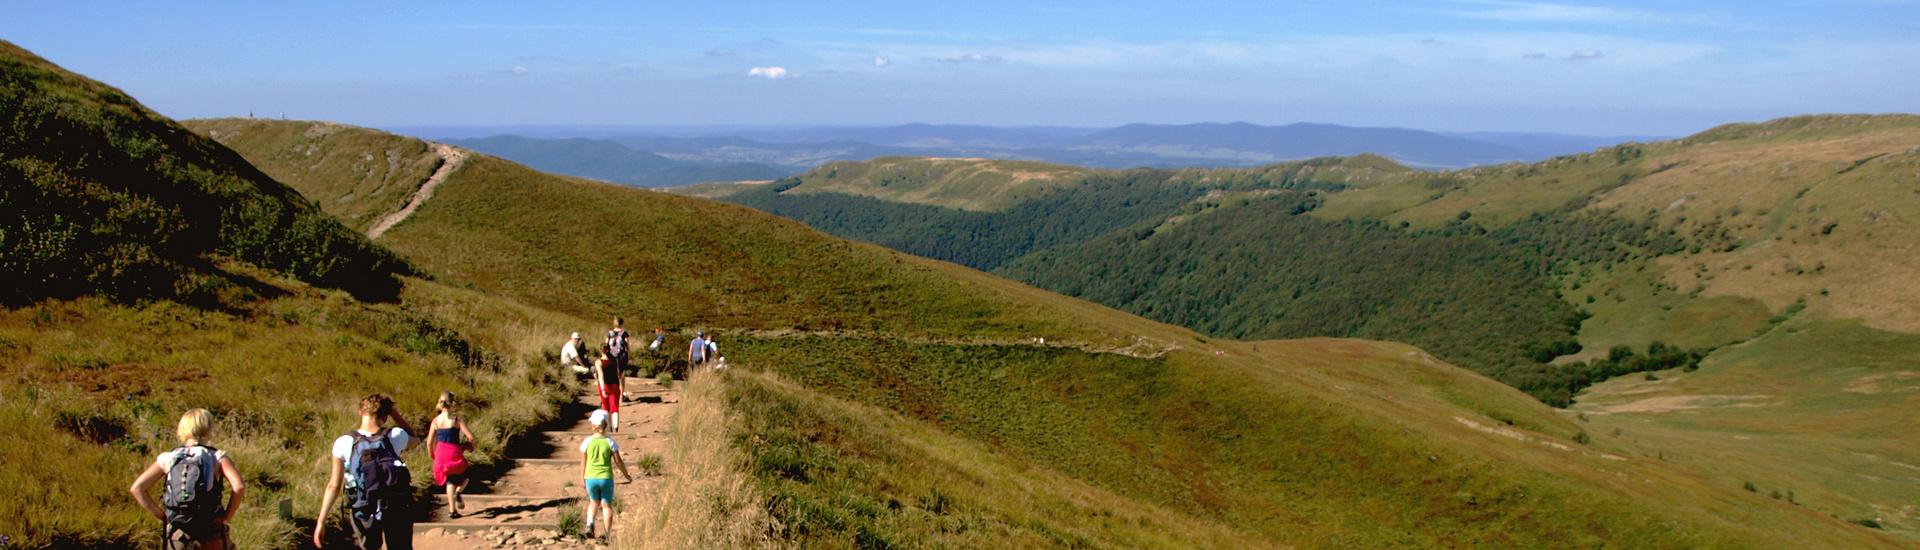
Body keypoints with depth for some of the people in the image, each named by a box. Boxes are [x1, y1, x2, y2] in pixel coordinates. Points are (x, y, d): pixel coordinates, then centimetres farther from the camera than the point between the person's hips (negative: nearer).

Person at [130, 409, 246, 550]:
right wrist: (227, 517, -6)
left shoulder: (168, 458, 5)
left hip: (176, 537, 2)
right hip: (211, 539, -2)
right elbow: (239, 486, -18)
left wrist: (161, 516, 4)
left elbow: (137, 488, -2)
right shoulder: (217, 457, -3)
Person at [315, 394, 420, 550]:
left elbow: (334, 486, -9)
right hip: (397, 509, 0)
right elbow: (414, 441, 15)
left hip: (364, 513, 1)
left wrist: (321, 522, -2)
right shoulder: (396, 436, -10)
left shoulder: (344, 443, -10)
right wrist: (393, 411, 8)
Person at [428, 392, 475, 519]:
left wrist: (432, 457, 18)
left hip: (441, 454, 3)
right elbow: (471, 437, -12)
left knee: (450, 481, 15)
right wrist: (467, 446, 10)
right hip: (455, 453, -3)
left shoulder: (436, 421, 0)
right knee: (465, 475, 22)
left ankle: (452, 510, 9)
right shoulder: (457, 420, -9)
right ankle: (458, 492, -8)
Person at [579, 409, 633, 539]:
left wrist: (582, 478, 15)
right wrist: (626, 475, 11)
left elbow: (583, 462, 1)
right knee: (606, 505, 11)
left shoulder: (587, 442, -6)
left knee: (594, 502, 23)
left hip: (591, 478, 1)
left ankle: (589, 524, 2)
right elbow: (618, 461, -4)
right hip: (606, 478, -1)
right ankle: (608, 534, 11)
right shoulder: (610, 442, -8)